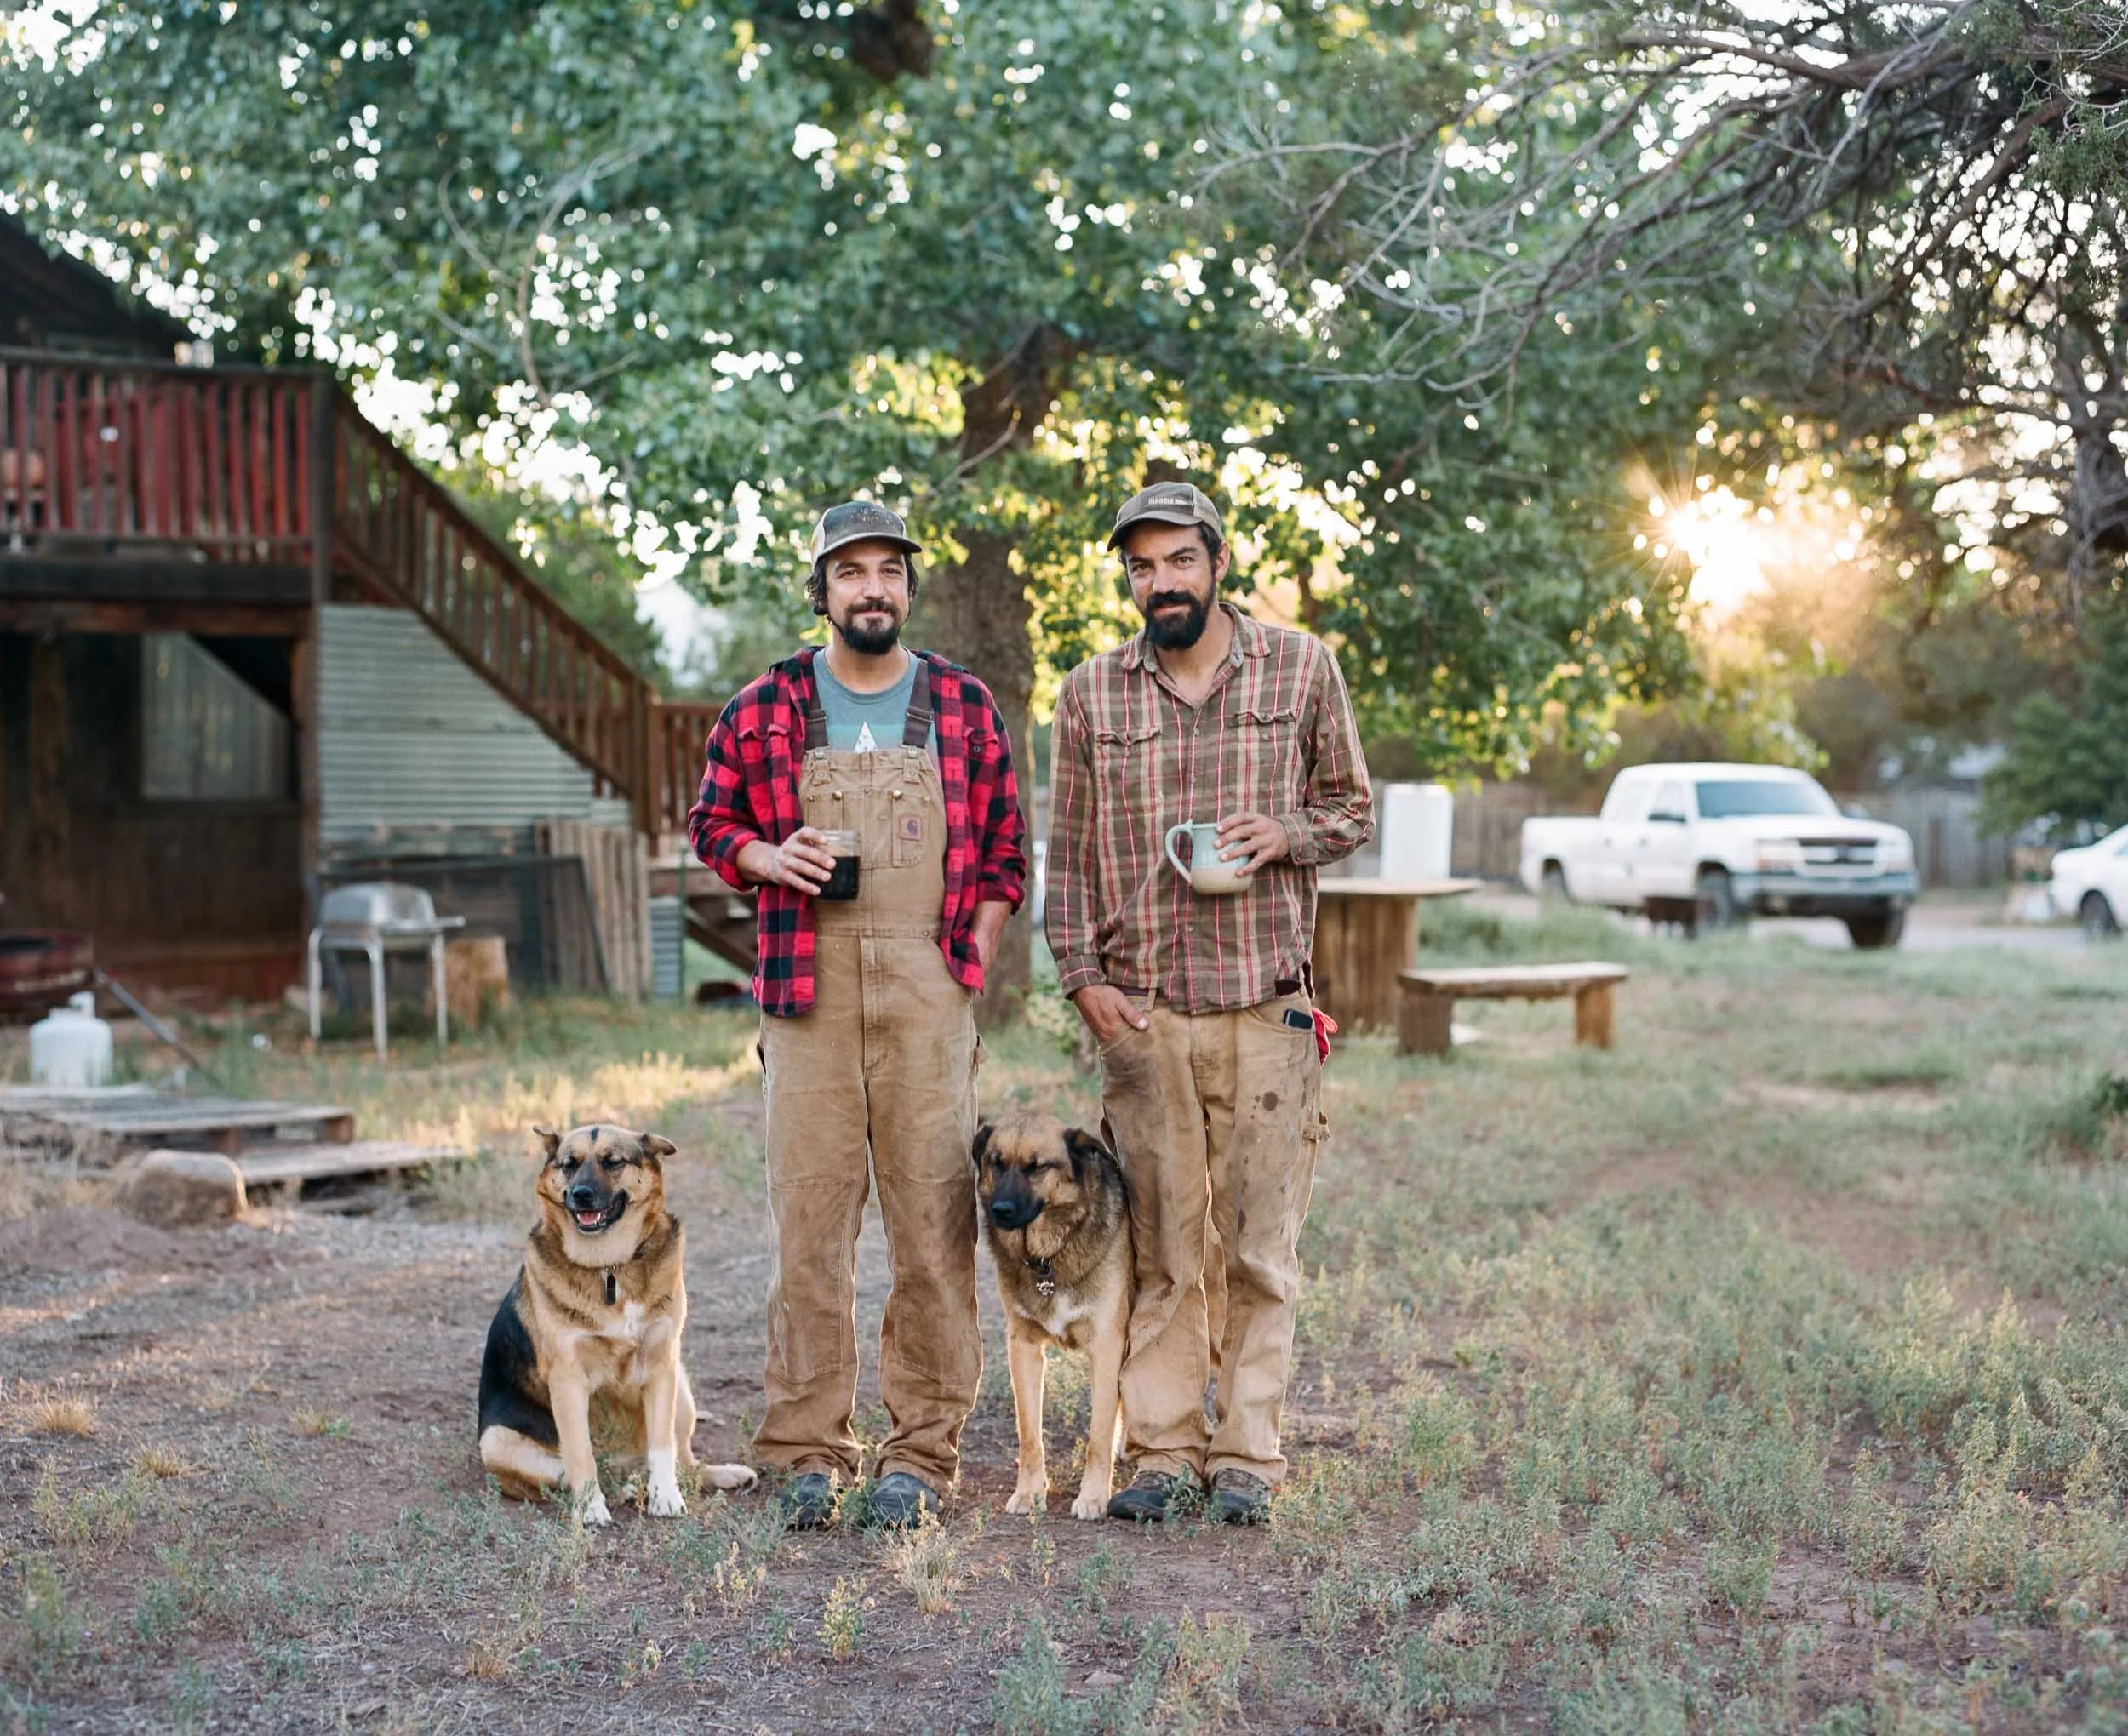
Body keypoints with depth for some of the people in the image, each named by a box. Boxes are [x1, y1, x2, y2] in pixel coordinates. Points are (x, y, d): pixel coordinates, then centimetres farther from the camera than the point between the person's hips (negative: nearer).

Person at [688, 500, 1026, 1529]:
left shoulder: (963, 706, 9)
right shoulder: (765, 710, 8)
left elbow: (1004, 852, 12)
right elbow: (710, 824, 15)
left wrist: (970, 968, 3)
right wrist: (769, 856, -5)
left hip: (928, 991, 0)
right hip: (809, 986, 0)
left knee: (934, 1220, -1)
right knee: (808, 1216, 0)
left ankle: (922, 1451, 6)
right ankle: (809, 1452, 7)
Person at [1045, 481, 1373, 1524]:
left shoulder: (1301, 670, 4)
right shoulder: (1090, 694, 7)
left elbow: (1353, 807, 11)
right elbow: (1068, 852, 9)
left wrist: (1289, 833, -10)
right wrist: (1082, 977, -1)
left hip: (1264, 1003, -1)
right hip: (1139, 1006, 1)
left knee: (1259, 1243, 3)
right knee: (1161, 1243, 4)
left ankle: (1246, 1450, 11)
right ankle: (1162, 1447, 12)